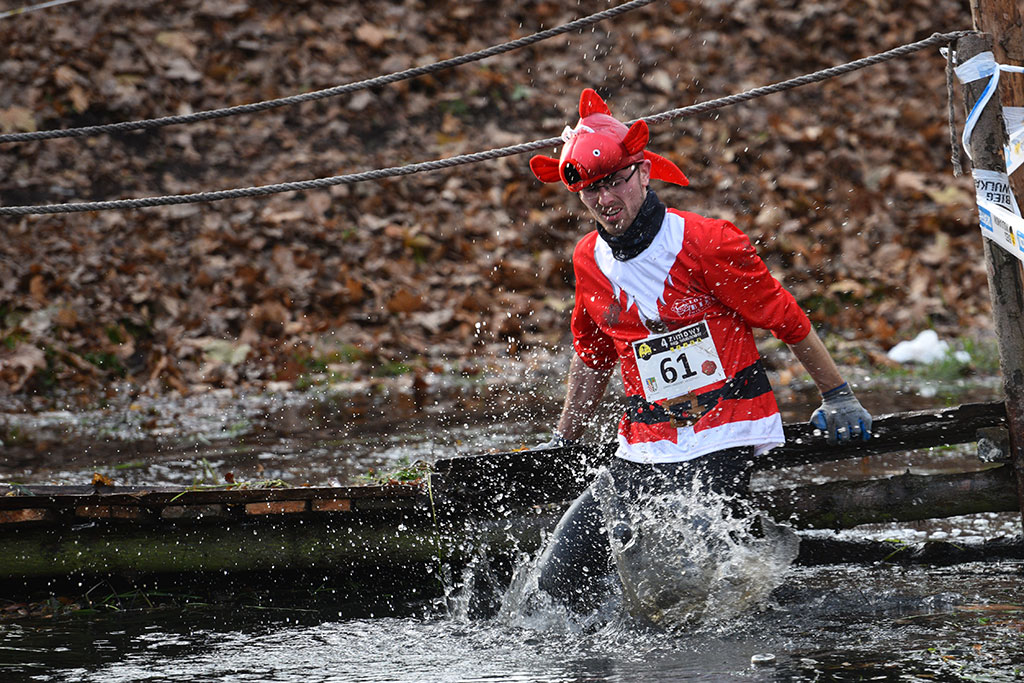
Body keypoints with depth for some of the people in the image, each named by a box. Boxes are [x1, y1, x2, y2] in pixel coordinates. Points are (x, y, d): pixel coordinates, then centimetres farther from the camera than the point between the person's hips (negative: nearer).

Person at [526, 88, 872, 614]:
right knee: (558, 580, -3)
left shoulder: (706, 243, -12)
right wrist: (562, 442, 30)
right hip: (644, 448, 5)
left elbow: (786, 319, -2)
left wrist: (837, 397, 4)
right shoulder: (589, 261, 5)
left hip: (725, 439, -5)